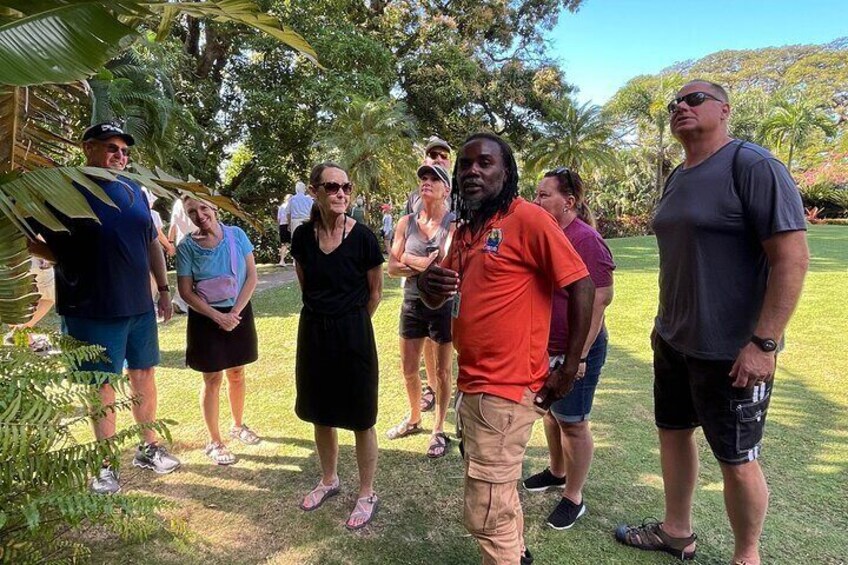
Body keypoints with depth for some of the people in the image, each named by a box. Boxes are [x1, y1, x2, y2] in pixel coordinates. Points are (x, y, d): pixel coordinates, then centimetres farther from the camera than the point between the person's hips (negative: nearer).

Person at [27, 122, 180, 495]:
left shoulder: (133, 190, 8)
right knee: (104, 387, 5)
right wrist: (68, 260, -18)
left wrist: (163, 289, 12)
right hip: (93, 311, -5)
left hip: (140, 306, 5)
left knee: (144, 376, 13)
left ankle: (149, 449, 30)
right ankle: (106, 466, 21)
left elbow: (151, 243, 15)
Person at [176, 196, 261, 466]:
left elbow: (252, 276, -5)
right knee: (212, 379, 4)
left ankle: (238, 425, 36)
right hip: (206, 317, -2)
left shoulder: (236, 234, -6)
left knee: (236, 373, 15)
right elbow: (185, 291, -8)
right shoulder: (186, 246, -9)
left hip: (238, 312, 2)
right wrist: (217, 316, -15)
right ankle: (214, 441, 17)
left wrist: (236, 312, -12)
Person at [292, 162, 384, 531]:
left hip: (352, 333, -4)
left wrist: (349, 322, 7)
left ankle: (367, 495, 26)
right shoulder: (303, 236, -3)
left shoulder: (362, 237, -14)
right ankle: (329, 480, 41)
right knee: (321, 414, 19)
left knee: (360, 419, 7)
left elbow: (374, 293, -1)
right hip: (313, 331, 4)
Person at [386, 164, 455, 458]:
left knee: (442, 371, 9)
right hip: (412, 303, 4)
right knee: (409, 369, 16)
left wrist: (410, 260, -12)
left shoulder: (453, 224, -11)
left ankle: (439, 430, 26)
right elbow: (392, 267, -4)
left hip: (444, 304, -4)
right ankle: (414, 418, 39)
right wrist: (428, 264, -18)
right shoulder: (406, 222, 1)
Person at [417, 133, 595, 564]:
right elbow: (438, 299, 15)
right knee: (499, 493, 25)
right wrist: (427, 284, -9)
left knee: (485, 514, 1)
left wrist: (569, 369, -14)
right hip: (471, 385, 9)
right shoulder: (465, 229, 11)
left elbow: (581, 286, -16)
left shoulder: (528, 219, -14)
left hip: (505, 389, -8)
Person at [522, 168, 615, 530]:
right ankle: (556, 471, 43)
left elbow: (600, 299, -21)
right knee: (550, 411, 22)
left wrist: (579, 355, -22)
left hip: (573, 351, -8)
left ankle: (573, 497, 23)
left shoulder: (585, 239, -19)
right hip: (543, 347, 8)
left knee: (572, 421, 6)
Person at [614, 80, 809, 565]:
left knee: (737, 460, 7)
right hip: (673, 342, 8)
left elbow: (792, 257, -20)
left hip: (732, 352, -8)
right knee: (673, 432, 18)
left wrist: (763, 342, -23)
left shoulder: (753, 166, -15)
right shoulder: (677, 179, 9)